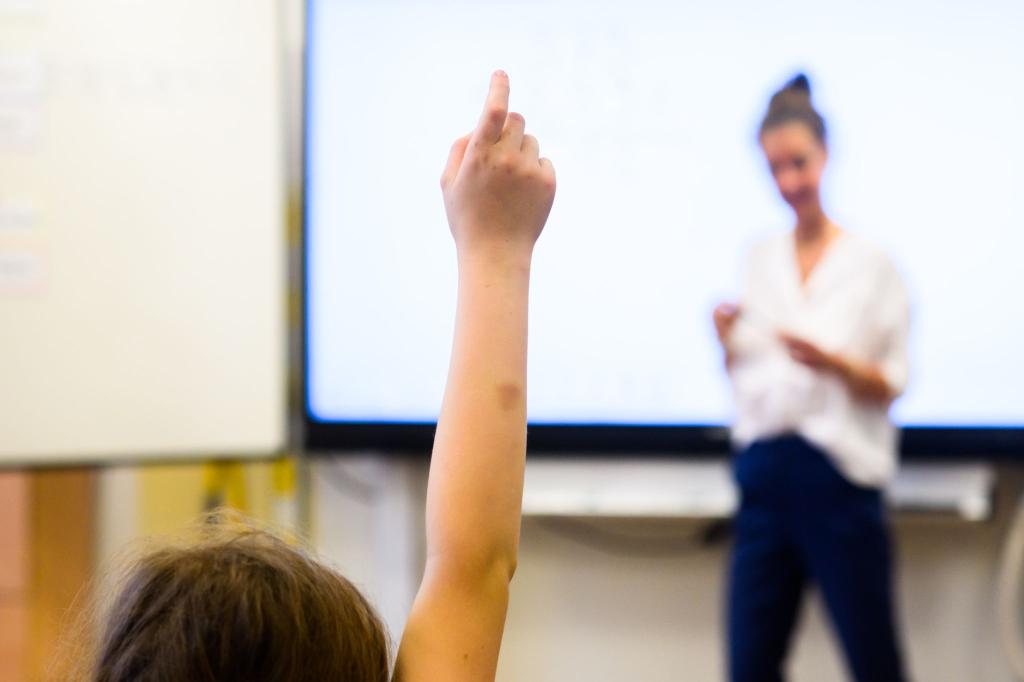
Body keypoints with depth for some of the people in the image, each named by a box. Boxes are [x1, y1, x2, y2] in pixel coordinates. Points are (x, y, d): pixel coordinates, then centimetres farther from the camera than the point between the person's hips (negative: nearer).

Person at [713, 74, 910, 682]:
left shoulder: (872, 263, -1)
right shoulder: (760, 259, 11)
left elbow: (893, 383, -2)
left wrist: (831, 361, -20)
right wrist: (728, 340, -5)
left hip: (839, 477, -4)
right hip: (766, 475, 4)